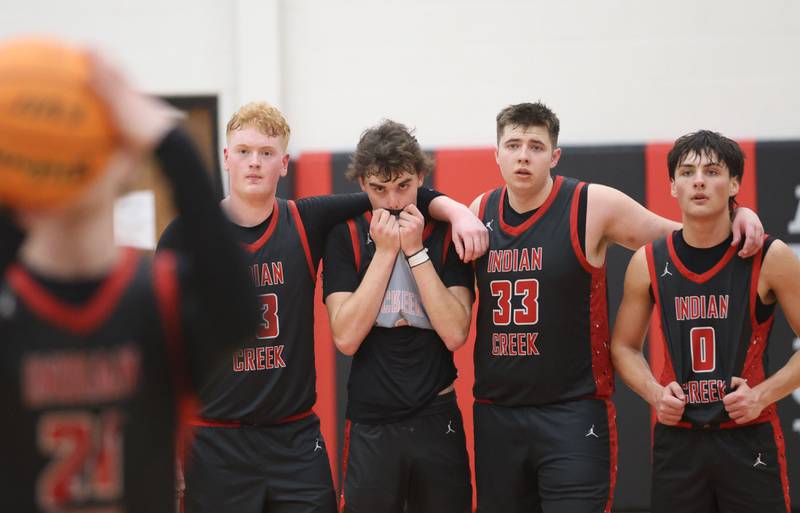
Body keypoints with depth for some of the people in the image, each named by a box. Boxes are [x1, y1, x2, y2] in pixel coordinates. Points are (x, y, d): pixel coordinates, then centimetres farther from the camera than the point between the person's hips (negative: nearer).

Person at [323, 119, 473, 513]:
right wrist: (385, 251, -13)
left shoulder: (447, 235, 1)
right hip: (370, 425, -1)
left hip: (437, 421, 1)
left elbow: (455, 333, -10)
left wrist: (414, 250, -13)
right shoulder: (345, 237, 0)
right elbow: (345, 338, -11)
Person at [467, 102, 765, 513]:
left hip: (572, 415, -4)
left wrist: (738, 215, -10)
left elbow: (677, 236, 4)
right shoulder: (480, 212, 6)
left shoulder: (592, 206, -5)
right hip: (495, 414, 5)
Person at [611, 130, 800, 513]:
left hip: (750, 441, -2)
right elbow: (624, 346, 14)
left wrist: (764, 393, -13)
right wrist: (654, 392, -3)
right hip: (676, 440, 2)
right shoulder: (648, 262, 3)